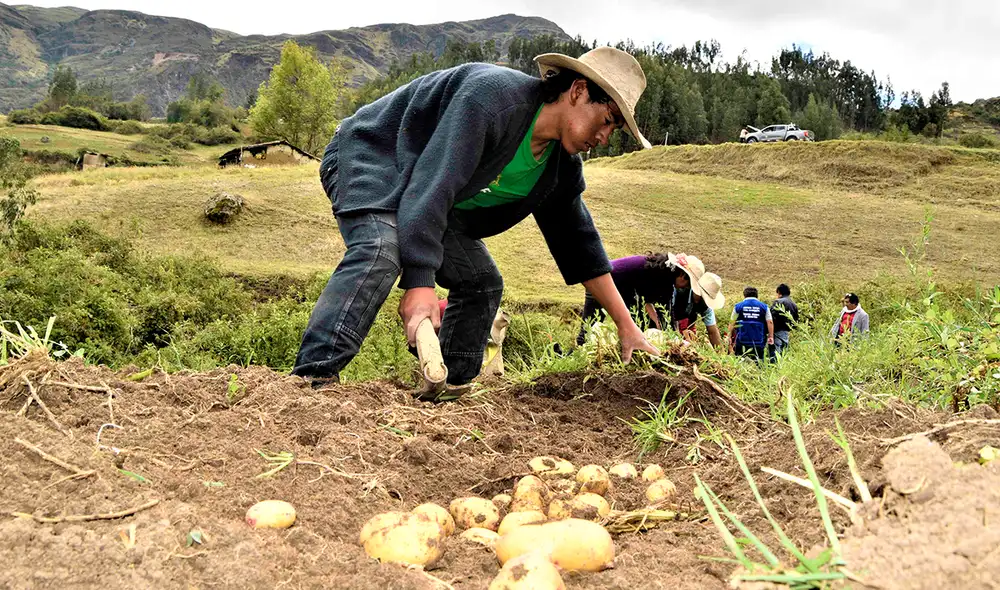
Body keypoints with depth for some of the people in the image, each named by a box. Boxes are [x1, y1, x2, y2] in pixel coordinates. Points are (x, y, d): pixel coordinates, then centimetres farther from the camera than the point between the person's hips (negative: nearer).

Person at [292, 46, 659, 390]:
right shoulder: (493, 95, -31)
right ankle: (314, 378, -41)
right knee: (380, 251, -36)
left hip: (432, 202, 9)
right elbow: (434, 181, -39)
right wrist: (420, 283, -44)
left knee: (483, 283, 3)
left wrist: (626, 326, 6)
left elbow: (579, 243, 7)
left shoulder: (563, 167, -2)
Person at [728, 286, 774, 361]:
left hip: (742, 341, -1)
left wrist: (730, 337, 9)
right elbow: (770, 322, -1)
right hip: (758, 342, 1)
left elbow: (732, 323, 4)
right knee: (758, 363, 4)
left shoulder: (738, 306, 5)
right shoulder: (764, 307, 6)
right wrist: (771, 336, 3)